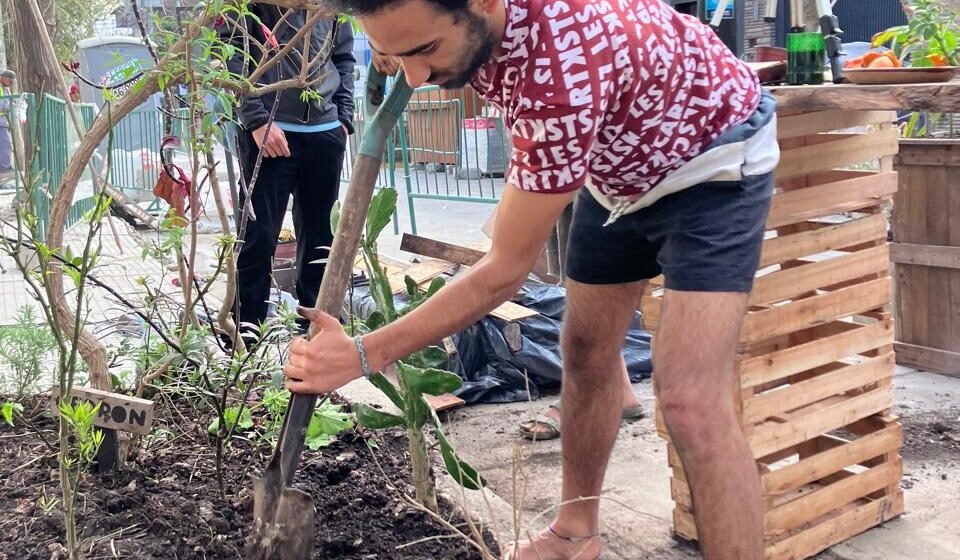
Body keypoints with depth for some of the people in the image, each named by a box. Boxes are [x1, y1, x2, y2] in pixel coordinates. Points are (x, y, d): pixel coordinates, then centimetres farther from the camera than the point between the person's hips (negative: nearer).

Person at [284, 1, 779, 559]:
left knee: (690, 400, -19)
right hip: (617, 162, 8)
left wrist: (363, 354, -26)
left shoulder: (564, 69, -42)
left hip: (711, 157, -7)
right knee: (587, 352, 15)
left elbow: (507, 268, -30)